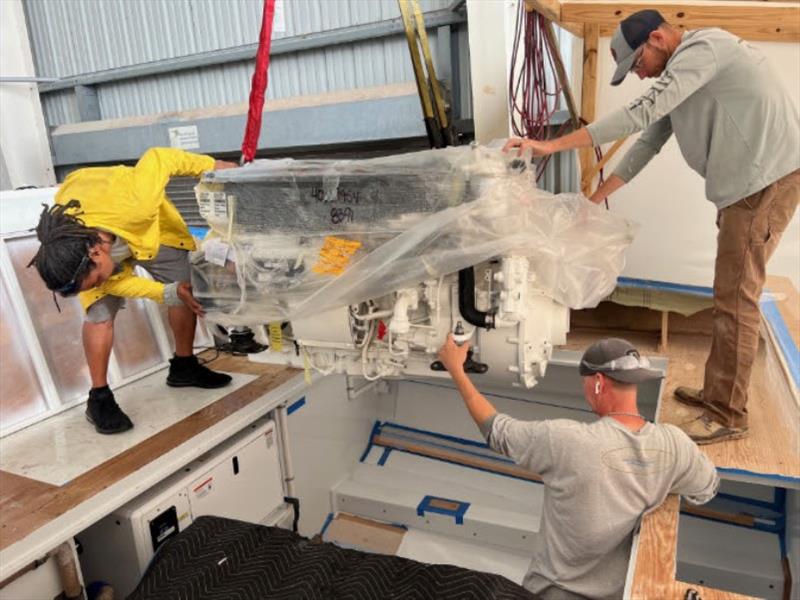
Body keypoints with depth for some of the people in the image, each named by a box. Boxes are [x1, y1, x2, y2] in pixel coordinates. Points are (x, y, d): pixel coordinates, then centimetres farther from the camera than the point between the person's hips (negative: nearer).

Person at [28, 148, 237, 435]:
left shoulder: (134, 203, -48)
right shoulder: (65, 257, -35)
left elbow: (158, 157, -31)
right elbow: (117, 282, -20)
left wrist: (210, 165, -22)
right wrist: (167, 292, -29)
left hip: (144, 223, 1)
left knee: (186, 290, 1)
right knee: (99, 313, -15)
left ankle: (184, 367, 20)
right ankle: (99, 397, -1)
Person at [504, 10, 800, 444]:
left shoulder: (703, 49, -11)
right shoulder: (679, 74, 19)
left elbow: (640, 113, -23)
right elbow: (647, 143, 17)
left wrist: (551, 145, -24)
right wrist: (593, 200, 12)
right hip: (743, 185, 10)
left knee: (735, 298, -8)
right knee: (729, 295, 12)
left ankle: (728, 416, 2)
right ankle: (716, 393, 23)